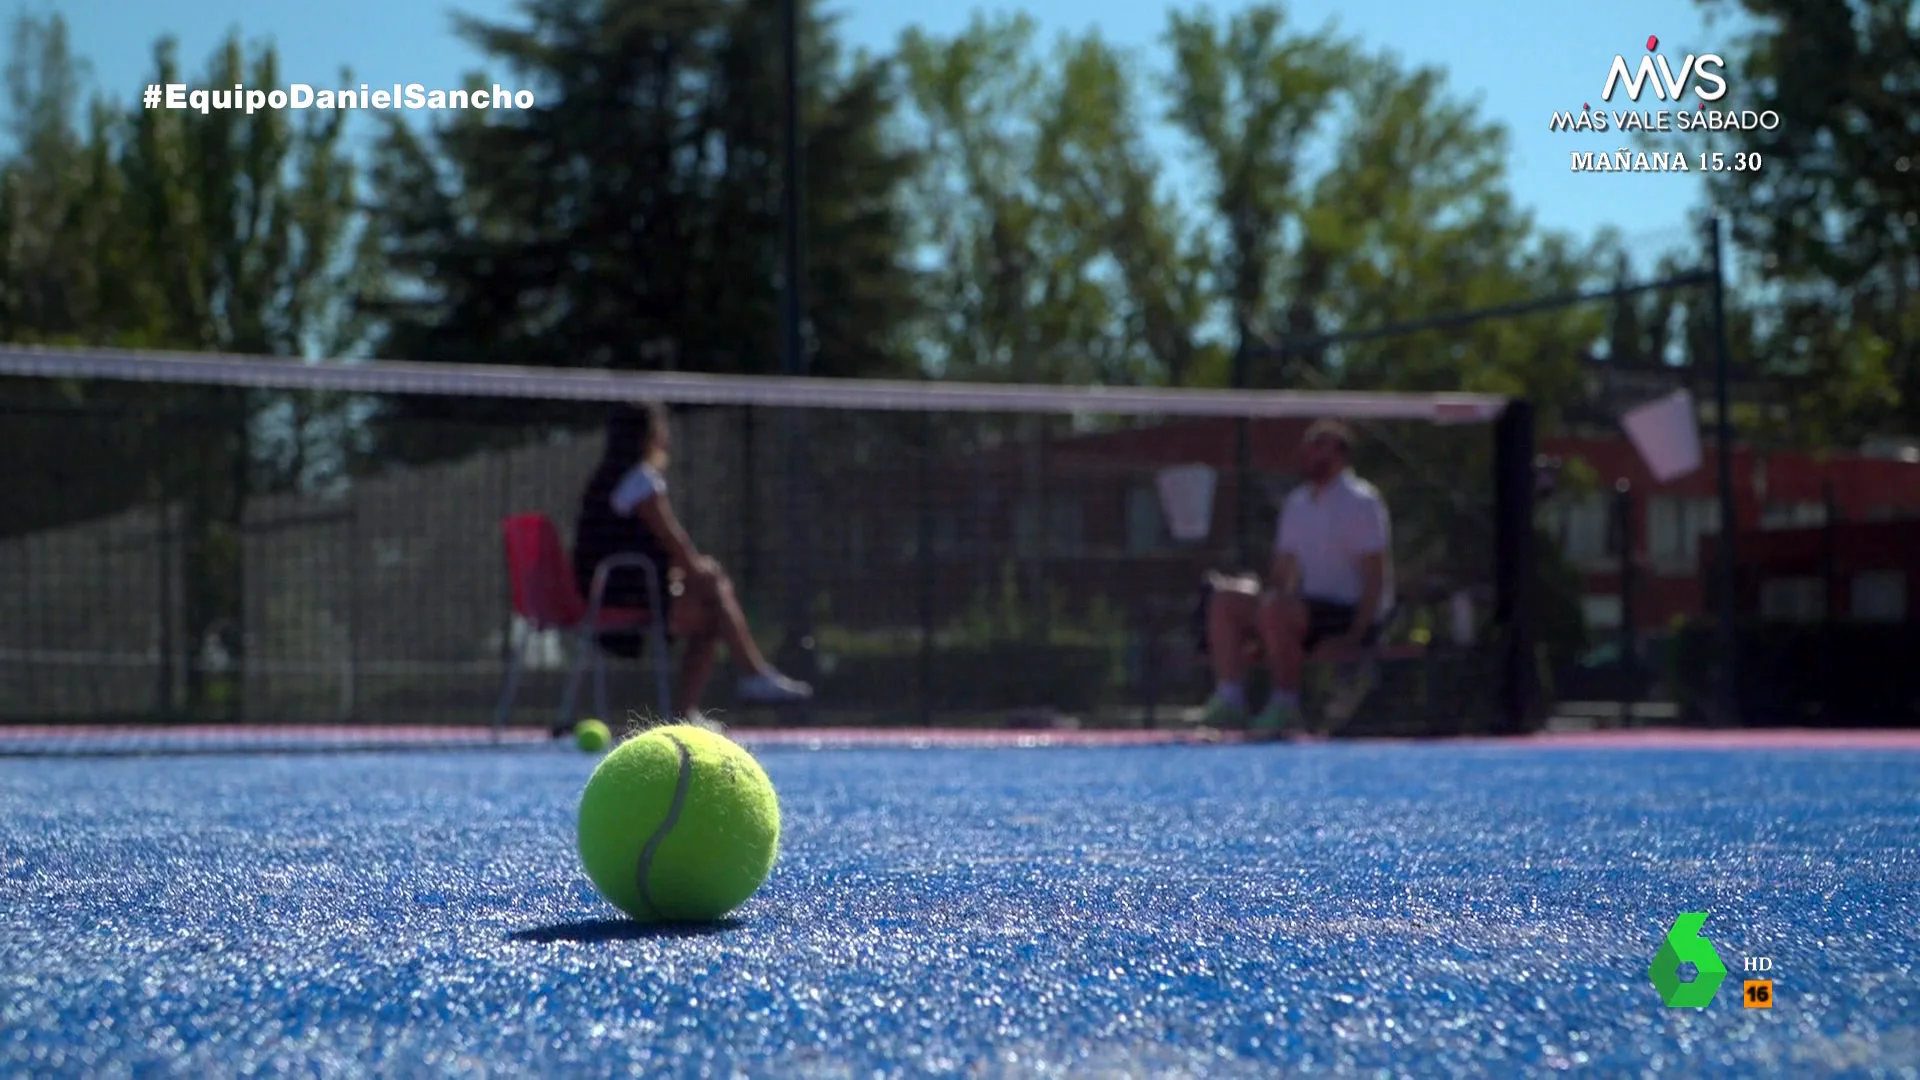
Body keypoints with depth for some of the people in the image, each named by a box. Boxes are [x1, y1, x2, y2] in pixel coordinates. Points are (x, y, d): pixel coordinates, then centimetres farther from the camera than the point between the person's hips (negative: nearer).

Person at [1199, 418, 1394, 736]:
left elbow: (1376, 576, -12)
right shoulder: (1296, 503, 15)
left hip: (1350, 615, -8)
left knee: (1274, 609, -34)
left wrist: (1356, 635, -21)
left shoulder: (1361, 502, -7)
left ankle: (1286, 705, -23)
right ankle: (1229, 699, -17)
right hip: (1310, 608, 8)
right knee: (1225, 601, -9)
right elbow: (1283, 572, 18)